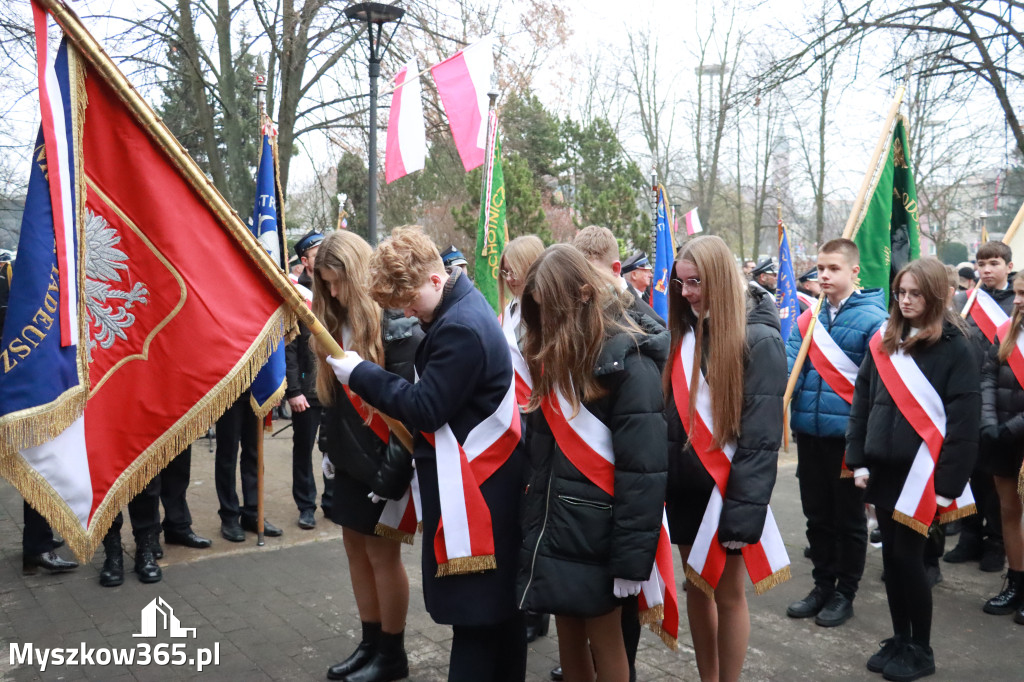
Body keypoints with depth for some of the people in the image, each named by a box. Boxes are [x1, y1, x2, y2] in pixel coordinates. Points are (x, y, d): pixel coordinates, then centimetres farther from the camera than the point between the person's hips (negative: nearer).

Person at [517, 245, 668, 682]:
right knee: (568, 634, 17)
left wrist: (630, 557, -18)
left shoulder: (626, 358, -16)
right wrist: (533, 513, 7)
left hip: (596, 530, -7)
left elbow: (642, 468, -18)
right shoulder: (553, 352, 8)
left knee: (604, 639, 8)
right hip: (553, 522, 7)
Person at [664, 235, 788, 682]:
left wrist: (744, 507, -18)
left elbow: (761, 435, -14)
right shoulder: (681, 335, 7)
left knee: (727, 594, 7)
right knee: (697, 588, 15)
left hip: (725, 490, -6)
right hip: (682, 487, 6)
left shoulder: (759, 340, -11)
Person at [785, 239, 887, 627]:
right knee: (817, 514, 16)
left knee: (848, 517, 10)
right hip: (809, 431, 5)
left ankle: (845, 593, 24)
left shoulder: (872, 318, -10)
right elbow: (791, 365, 1)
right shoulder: (809, 317, 6)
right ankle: (822, 585, 31)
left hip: (847, 433, -5)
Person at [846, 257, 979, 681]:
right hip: (883, 469, 5)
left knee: (908, 558, 0)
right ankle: (899, 639, 28)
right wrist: (858, 460, 6)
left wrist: (949, 482, -13)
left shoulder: (953, 346, -6)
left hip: (921, 471, -5)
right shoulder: (883, 341, 9)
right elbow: (862, 402, 11)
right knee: (891, 557, 12)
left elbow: (964, 419, -10)